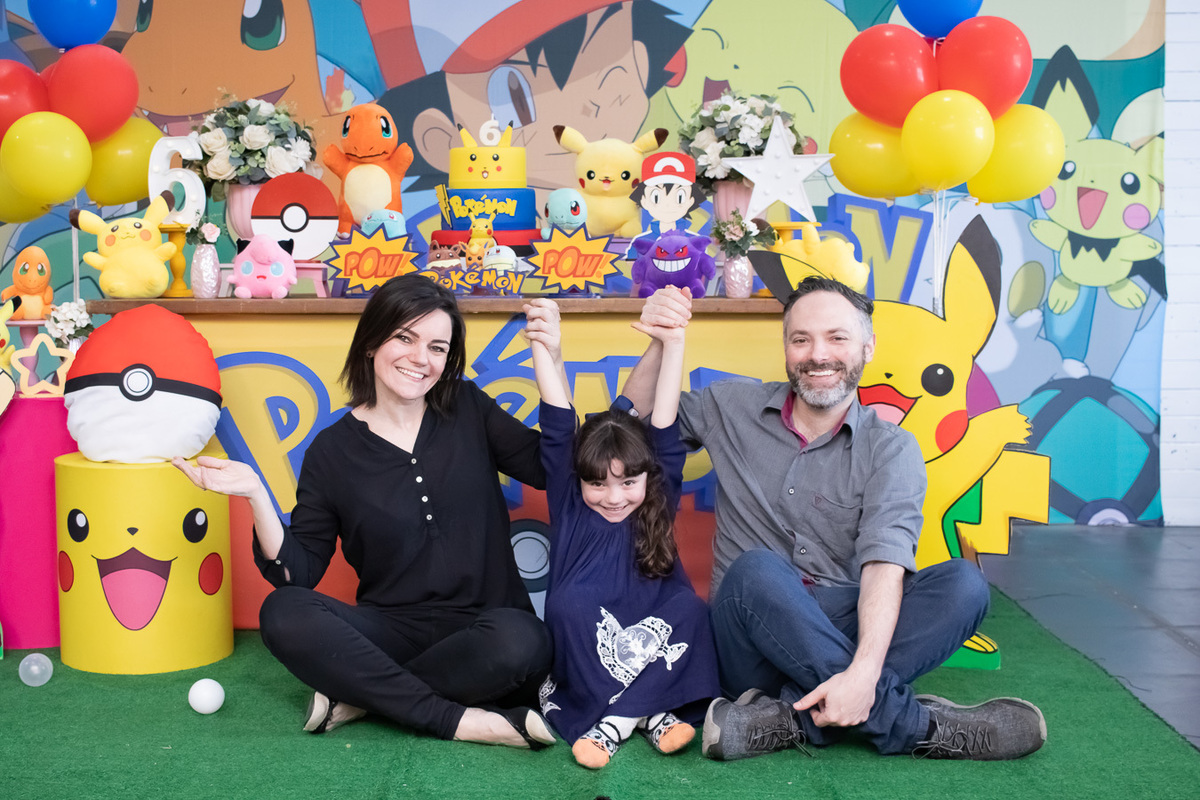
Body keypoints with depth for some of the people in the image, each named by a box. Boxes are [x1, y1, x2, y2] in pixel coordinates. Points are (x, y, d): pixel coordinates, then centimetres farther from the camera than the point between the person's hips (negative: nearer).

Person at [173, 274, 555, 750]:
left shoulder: (467, 410, 7)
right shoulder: (333, 451, 4)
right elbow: (297, 574, 0)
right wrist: (256, 496, -14)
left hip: (482, 627, 0)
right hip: (393, 630, 1)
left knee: (519, 641, -36)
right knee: (283, 614, -26)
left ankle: (361, 695, -17)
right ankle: (464, 721, -26)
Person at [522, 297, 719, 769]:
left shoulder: (657, 507, 7)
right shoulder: (569, 507, 5)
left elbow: (665, 433, -2)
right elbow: (558, 432, -6)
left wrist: (672, 345, -11)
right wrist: (547, 352, -17)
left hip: (651, 651, 1)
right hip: (583, 654, -1)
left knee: (688, 606, -26)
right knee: (570, 603, -31)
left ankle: (613, 722, -29)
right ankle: (651, 715, -28)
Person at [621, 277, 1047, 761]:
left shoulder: (890, 449, 0)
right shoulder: (736, 409, 9)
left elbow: (885, 562, -15)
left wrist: (863, 671, -33)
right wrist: (660, 342, -7)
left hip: (837, 636, 0)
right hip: (753, 643, 0)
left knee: (963, 584, -25)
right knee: (756, 570, -34)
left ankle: (793, 719, -34)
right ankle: (918, 727, -28)